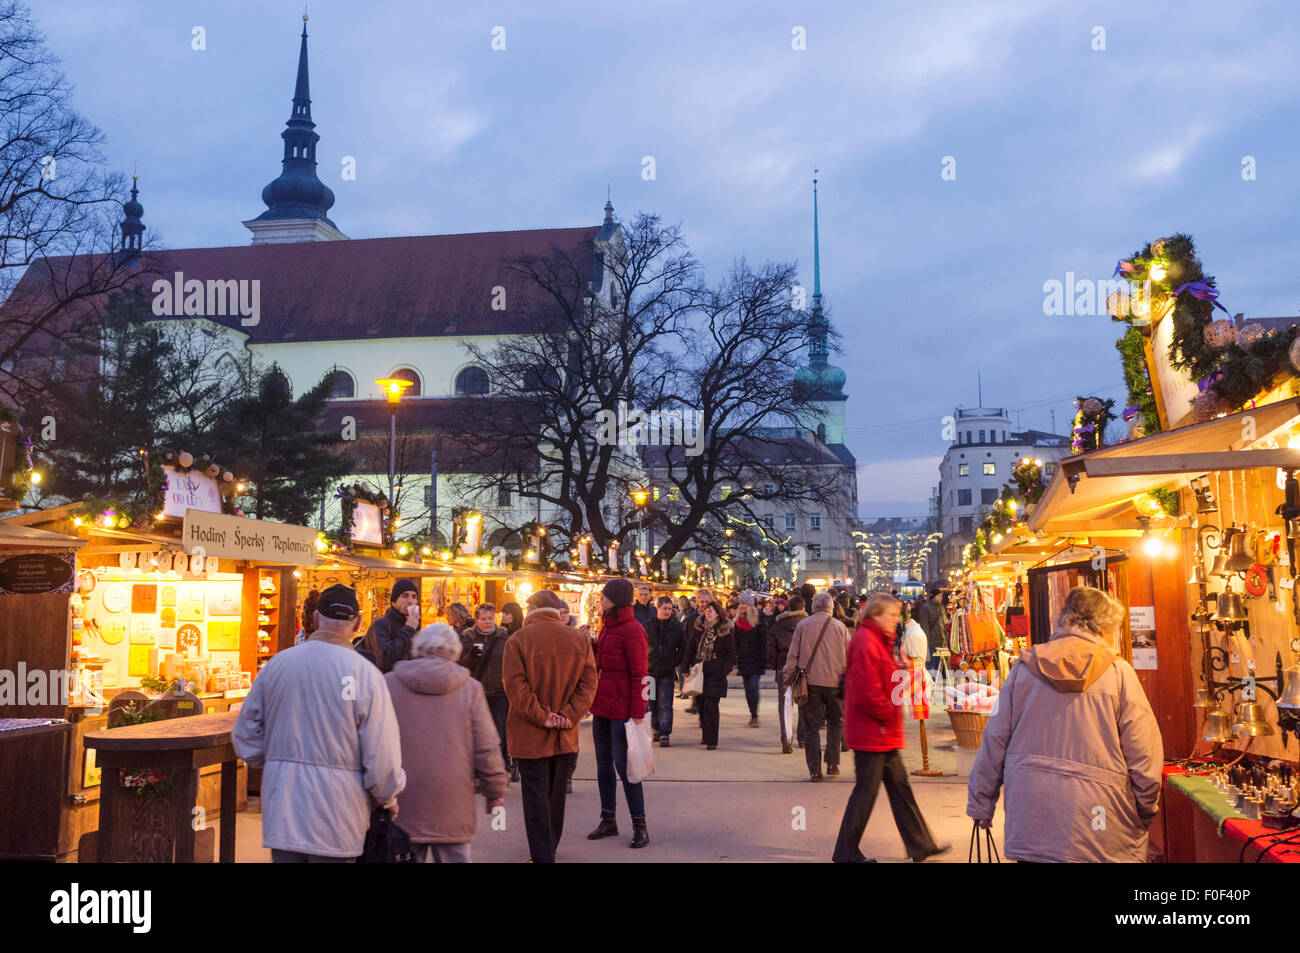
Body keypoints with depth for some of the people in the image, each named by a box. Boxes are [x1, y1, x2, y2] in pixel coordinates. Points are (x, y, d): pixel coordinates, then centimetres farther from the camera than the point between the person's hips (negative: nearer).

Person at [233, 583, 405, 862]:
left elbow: (245, 734, 11)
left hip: (282, 808, 4)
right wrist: (388, 798, 6)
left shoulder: (277, 664, 2)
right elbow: (382, 753, -11)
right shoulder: (365, 673, -12)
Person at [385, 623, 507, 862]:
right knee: (454, 857, 9)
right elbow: (487, 751, -1)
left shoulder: (387, 684, -1)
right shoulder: (469, 688, -1)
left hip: (402, 812, 0)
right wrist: (496, 795, 12)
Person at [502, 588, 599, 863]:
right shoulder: (579, 639, 1)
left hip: (530, 736, -4)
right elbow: (588, 682, -2)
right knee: (556, 797, 19)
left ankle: (543, 856, 2)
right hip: (566, 737, 4)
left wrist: (541, 716, -11)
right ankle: (549, 850, 33)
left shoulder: (518, 640, -9)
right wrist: (569, 716, -6)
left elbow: (515, 686, -15)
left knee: (536, 798, 3)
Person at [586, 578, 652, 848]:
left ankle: (639, 825, 4)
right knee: (603, 764, 13)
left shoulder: (632, 631, -14)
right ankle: (608, 820, 24)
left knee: (623, 765, -6)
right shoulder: (606, 626, 13)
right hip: (602, 705, 9)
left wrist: (637, 714, -20)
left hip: (621, 708, -9)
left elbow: (640, 675, -16)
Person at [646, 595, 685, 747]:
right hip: (650, 670, 1)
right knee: (652, 703, 10)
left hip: (667, 671, -1)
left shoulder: (676, 626, 1)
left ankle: (664, 733, -6)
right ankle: (656, 729, 25)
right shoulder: (648, 625, -1)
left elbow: (682, 647, 12)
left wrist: (677, 664, 5)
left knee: (665, 704, -6)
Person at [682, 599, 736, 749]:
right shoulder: (698, 628, 7)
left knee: (711, 706, -8)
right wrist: (686, 667, 4)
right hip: (698, 672, 4)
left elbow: (731, 655, 1)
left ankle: (711, 740, -1)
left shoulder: (725, 631, -3)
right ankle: (705, 735, 23)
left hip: (715, 674, -4)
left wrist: (723, 671, -9)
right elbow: (690, 648, 12)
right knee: (701, 704, 7)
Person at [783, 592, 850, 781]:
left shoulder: (802, 625, 1)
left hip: (810, 681, 0)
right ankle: (832, 763, 12)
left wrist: (789, 676, 8)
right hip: (834, 681, 0)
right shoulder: (839, 626, 1)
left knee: (811, 727, 5)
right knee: (835, 722, 18)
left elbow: (793, 655, 0)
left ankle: (814, 770, 3)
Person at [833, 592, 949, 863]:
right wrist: (889, 714, -13)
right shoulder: (865, 642, -19)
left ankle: (921, 845, 24)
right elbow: (867, 691, -25)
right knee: (866, 791, -2)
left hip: (884, 732, 11)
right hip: (871, 731, -11)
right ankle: (846, 852, 8)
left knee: (899, 787, 15)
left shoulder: (880, 641, 16)